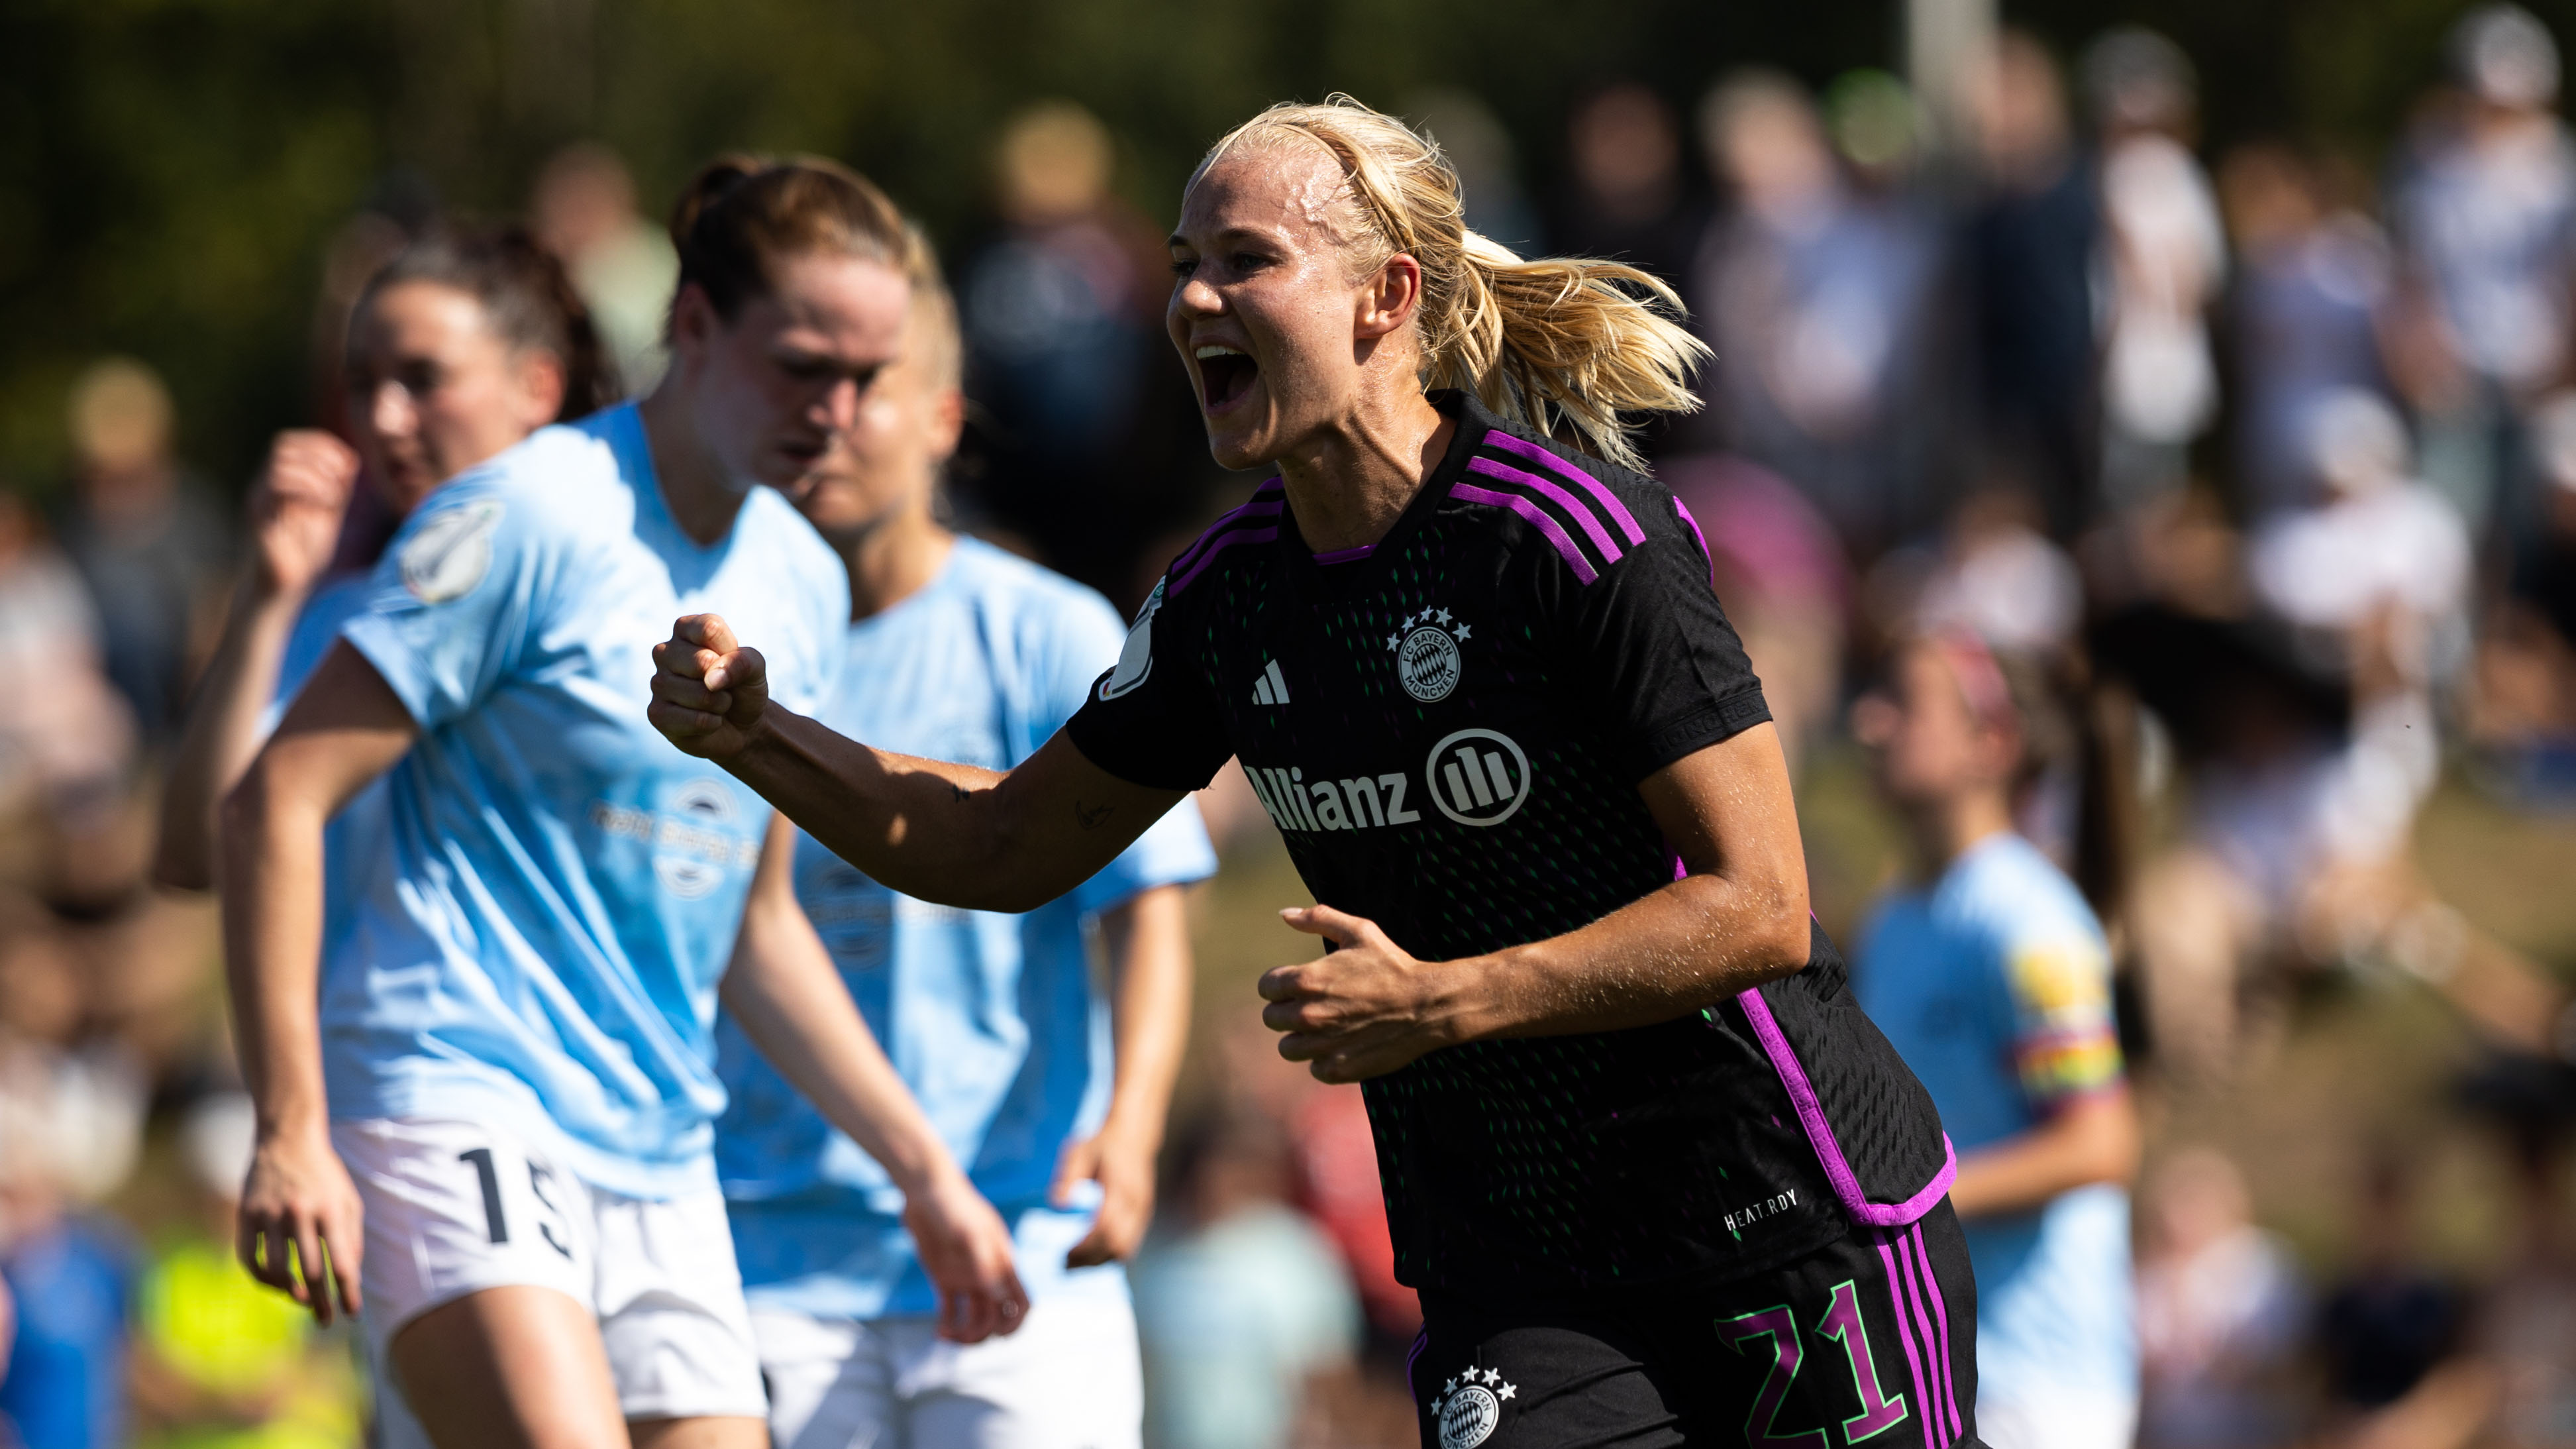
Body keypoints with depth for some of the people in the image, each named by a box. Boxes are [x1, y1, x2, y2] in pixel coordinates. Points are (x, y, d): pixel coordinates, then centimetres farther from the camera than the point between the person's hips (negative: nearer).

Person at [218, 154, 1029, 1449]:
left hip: (657, 1158, 7)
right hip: (458, 1102, -7)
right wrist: (291, 1132, -17)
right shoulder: (527, 519, -9)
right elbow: (275, 802, -11)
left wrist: (923, 1172, 24)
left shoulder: (801, 583, 14)